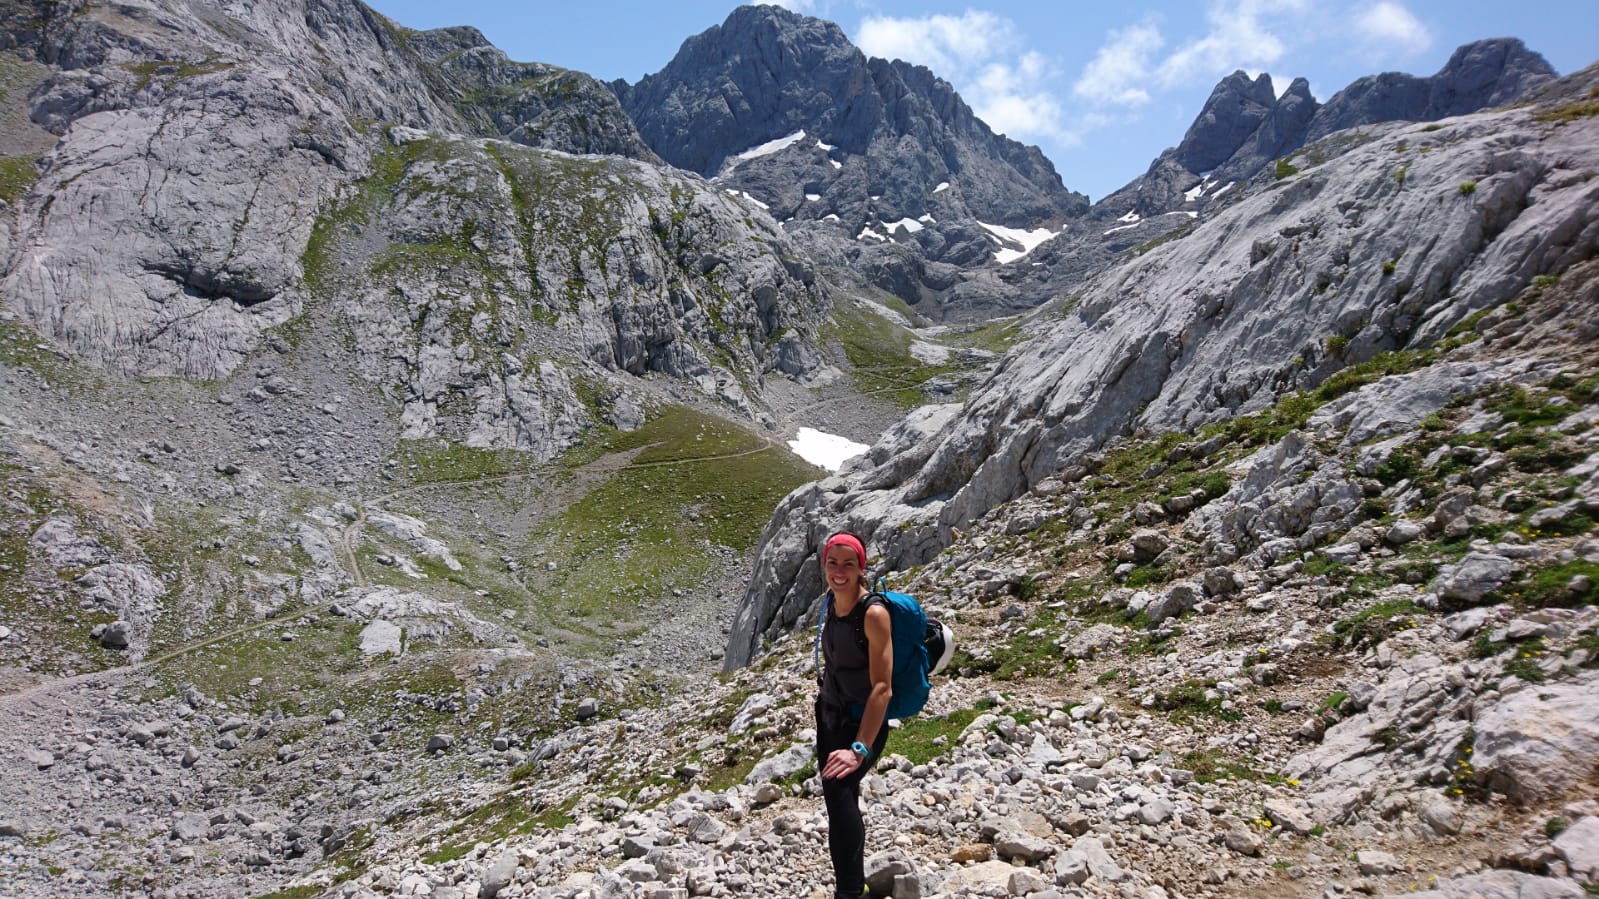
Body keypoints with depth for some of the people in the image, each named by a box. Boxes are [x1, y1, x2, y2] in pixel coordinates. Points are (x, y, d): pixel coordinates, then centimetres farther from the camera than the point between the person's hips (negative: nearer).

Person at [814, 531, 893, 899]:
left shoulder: (873, 613, -25)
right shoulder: (832, 601, -4)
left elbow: (882, 687, -29)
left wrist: (860, 748, -35)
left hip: (863, 723, -8)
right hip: (830, 715, 8)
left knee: (838, 788, -28)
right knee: (842, 798, 19)